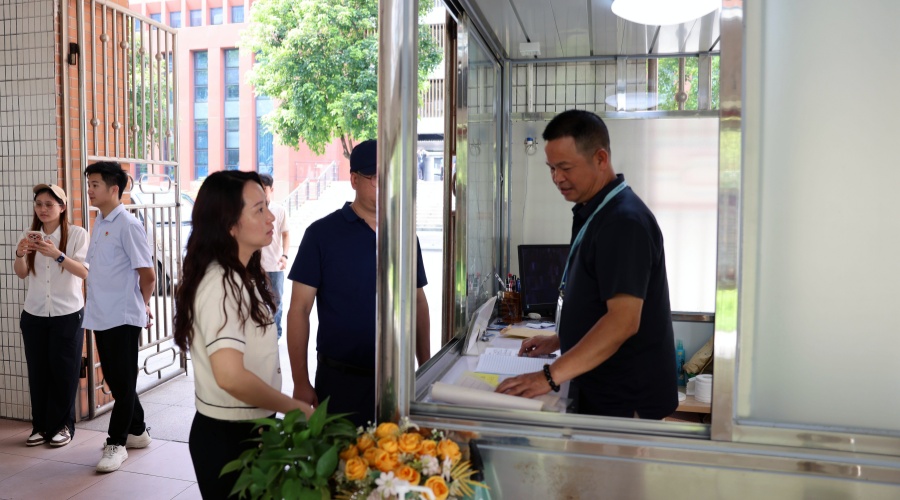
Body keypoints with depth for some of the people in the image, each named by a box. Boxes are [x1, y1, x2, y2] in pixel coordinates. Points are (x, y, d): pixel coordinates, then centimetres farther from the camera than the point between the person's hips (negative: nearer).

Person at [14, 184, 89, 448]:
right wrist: (20, 254, -20)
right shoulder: (32, 235, 6)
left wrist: (57, 255, -33)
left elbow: (85, 272, -17)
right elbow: (21, 274, 1)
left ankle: (63, 425, 14)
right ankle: (41, 426, 18)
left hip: (68, 315, -4)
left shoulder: (77, 234, -7)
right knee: (38, 372, 6)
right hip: (34, 315, 4)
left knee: (64, 372, 2)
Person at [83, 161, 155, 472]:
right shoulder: (99, 224, 12)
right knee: (113, 379, 15)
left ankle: (117, 443, 12)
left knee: (123, 382, 2)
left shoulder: (127, 225, -14)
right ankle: (137, 431, 29)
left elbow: (148, 275, -14)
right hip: (101, 316, 9)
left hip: (123, 317, -9)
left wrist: (142, 306, 0)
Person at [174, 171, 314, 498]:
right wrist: (298, 409, -22)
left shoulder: (240, 277, 8)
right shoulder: (220, 284, -23)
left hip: (247, 431, 9)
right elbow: (231, 376, -33)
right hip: (227, 437, -9)